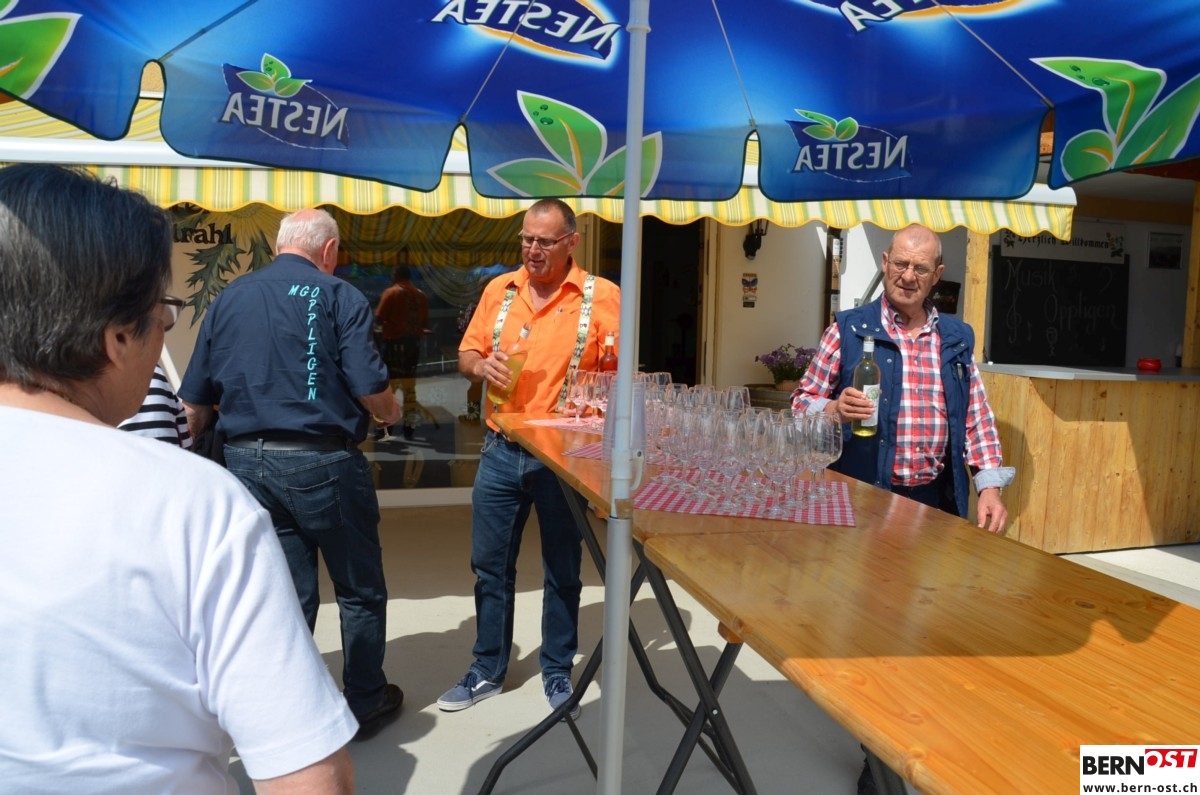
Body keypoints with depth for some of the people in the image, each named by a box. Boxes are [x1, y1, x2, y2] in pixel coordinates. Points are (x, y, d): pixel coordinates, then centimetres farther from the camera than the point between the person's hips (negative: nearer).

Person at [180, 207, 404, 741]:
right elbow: (370, 391, -13)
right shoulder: (339, 297, -6)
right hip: (321, 462, -4)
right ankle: (365, 703, 26)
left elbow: (195, 402, 8)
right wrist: (391, 413, 9)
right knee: (360, 590, 13)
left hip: (246, 460, 5)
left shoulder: (230, 297, 8)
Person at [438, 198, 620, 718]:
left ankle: (557, 672, 29)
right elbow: (467, 354, 12)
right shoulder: (499, 290, 7)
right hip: (501, 450, 4)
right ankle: (488, 670, 29)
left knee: (562, 569, 10)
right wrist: (481, 366, -11)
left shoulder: (601, 296, -6)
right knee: (490, 564, 12)